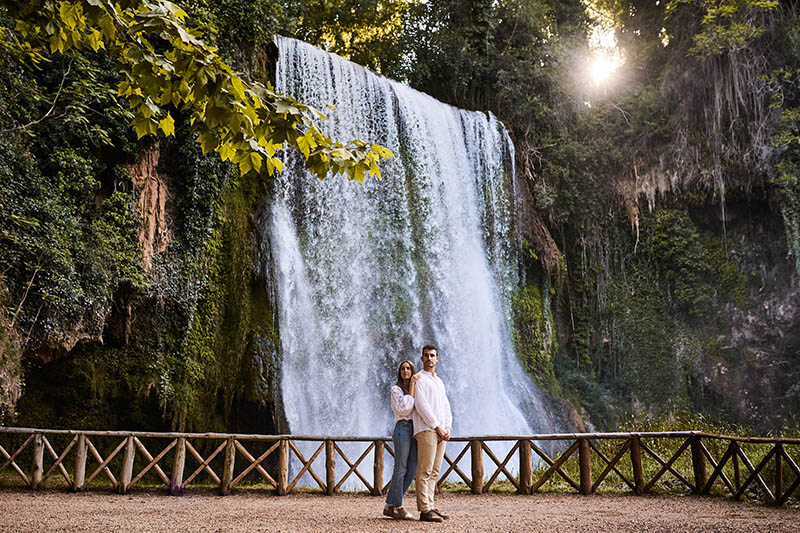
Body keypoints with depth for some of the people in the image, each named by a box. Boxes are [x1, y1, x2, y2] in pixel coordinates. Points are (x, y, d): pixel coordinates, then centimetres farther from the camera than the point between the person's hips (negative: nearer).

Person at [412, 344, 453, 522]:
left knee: (434, 472, 7)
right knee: (425, 471, -9)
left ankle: (431, 506, 10)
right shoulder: (419, 379, -1)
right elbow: (421, 405, -10)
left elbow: (446, 407, 20)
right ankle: (424, 510, -10)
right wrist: (437, 426, -12)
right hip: (426, 430, -8)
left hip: (441, 431, 8)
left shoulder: (439, 381, 24)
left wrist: (448, 427, 4)